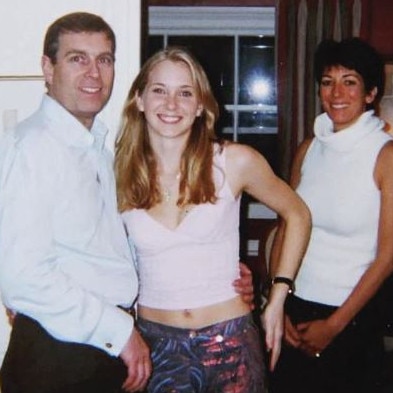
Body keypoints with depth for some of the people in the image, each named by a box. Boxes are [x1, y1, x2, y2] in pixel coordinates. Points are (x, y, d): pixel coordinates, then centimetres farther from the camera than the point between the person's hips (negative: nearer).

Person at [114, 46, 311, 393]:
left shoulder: (235, 162, -8)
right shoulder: (120, 175, -3)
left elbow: (297, 215, 6)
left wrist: (279, 296, 2)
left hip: (229, 342, -1)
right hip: (156, 342, 1)